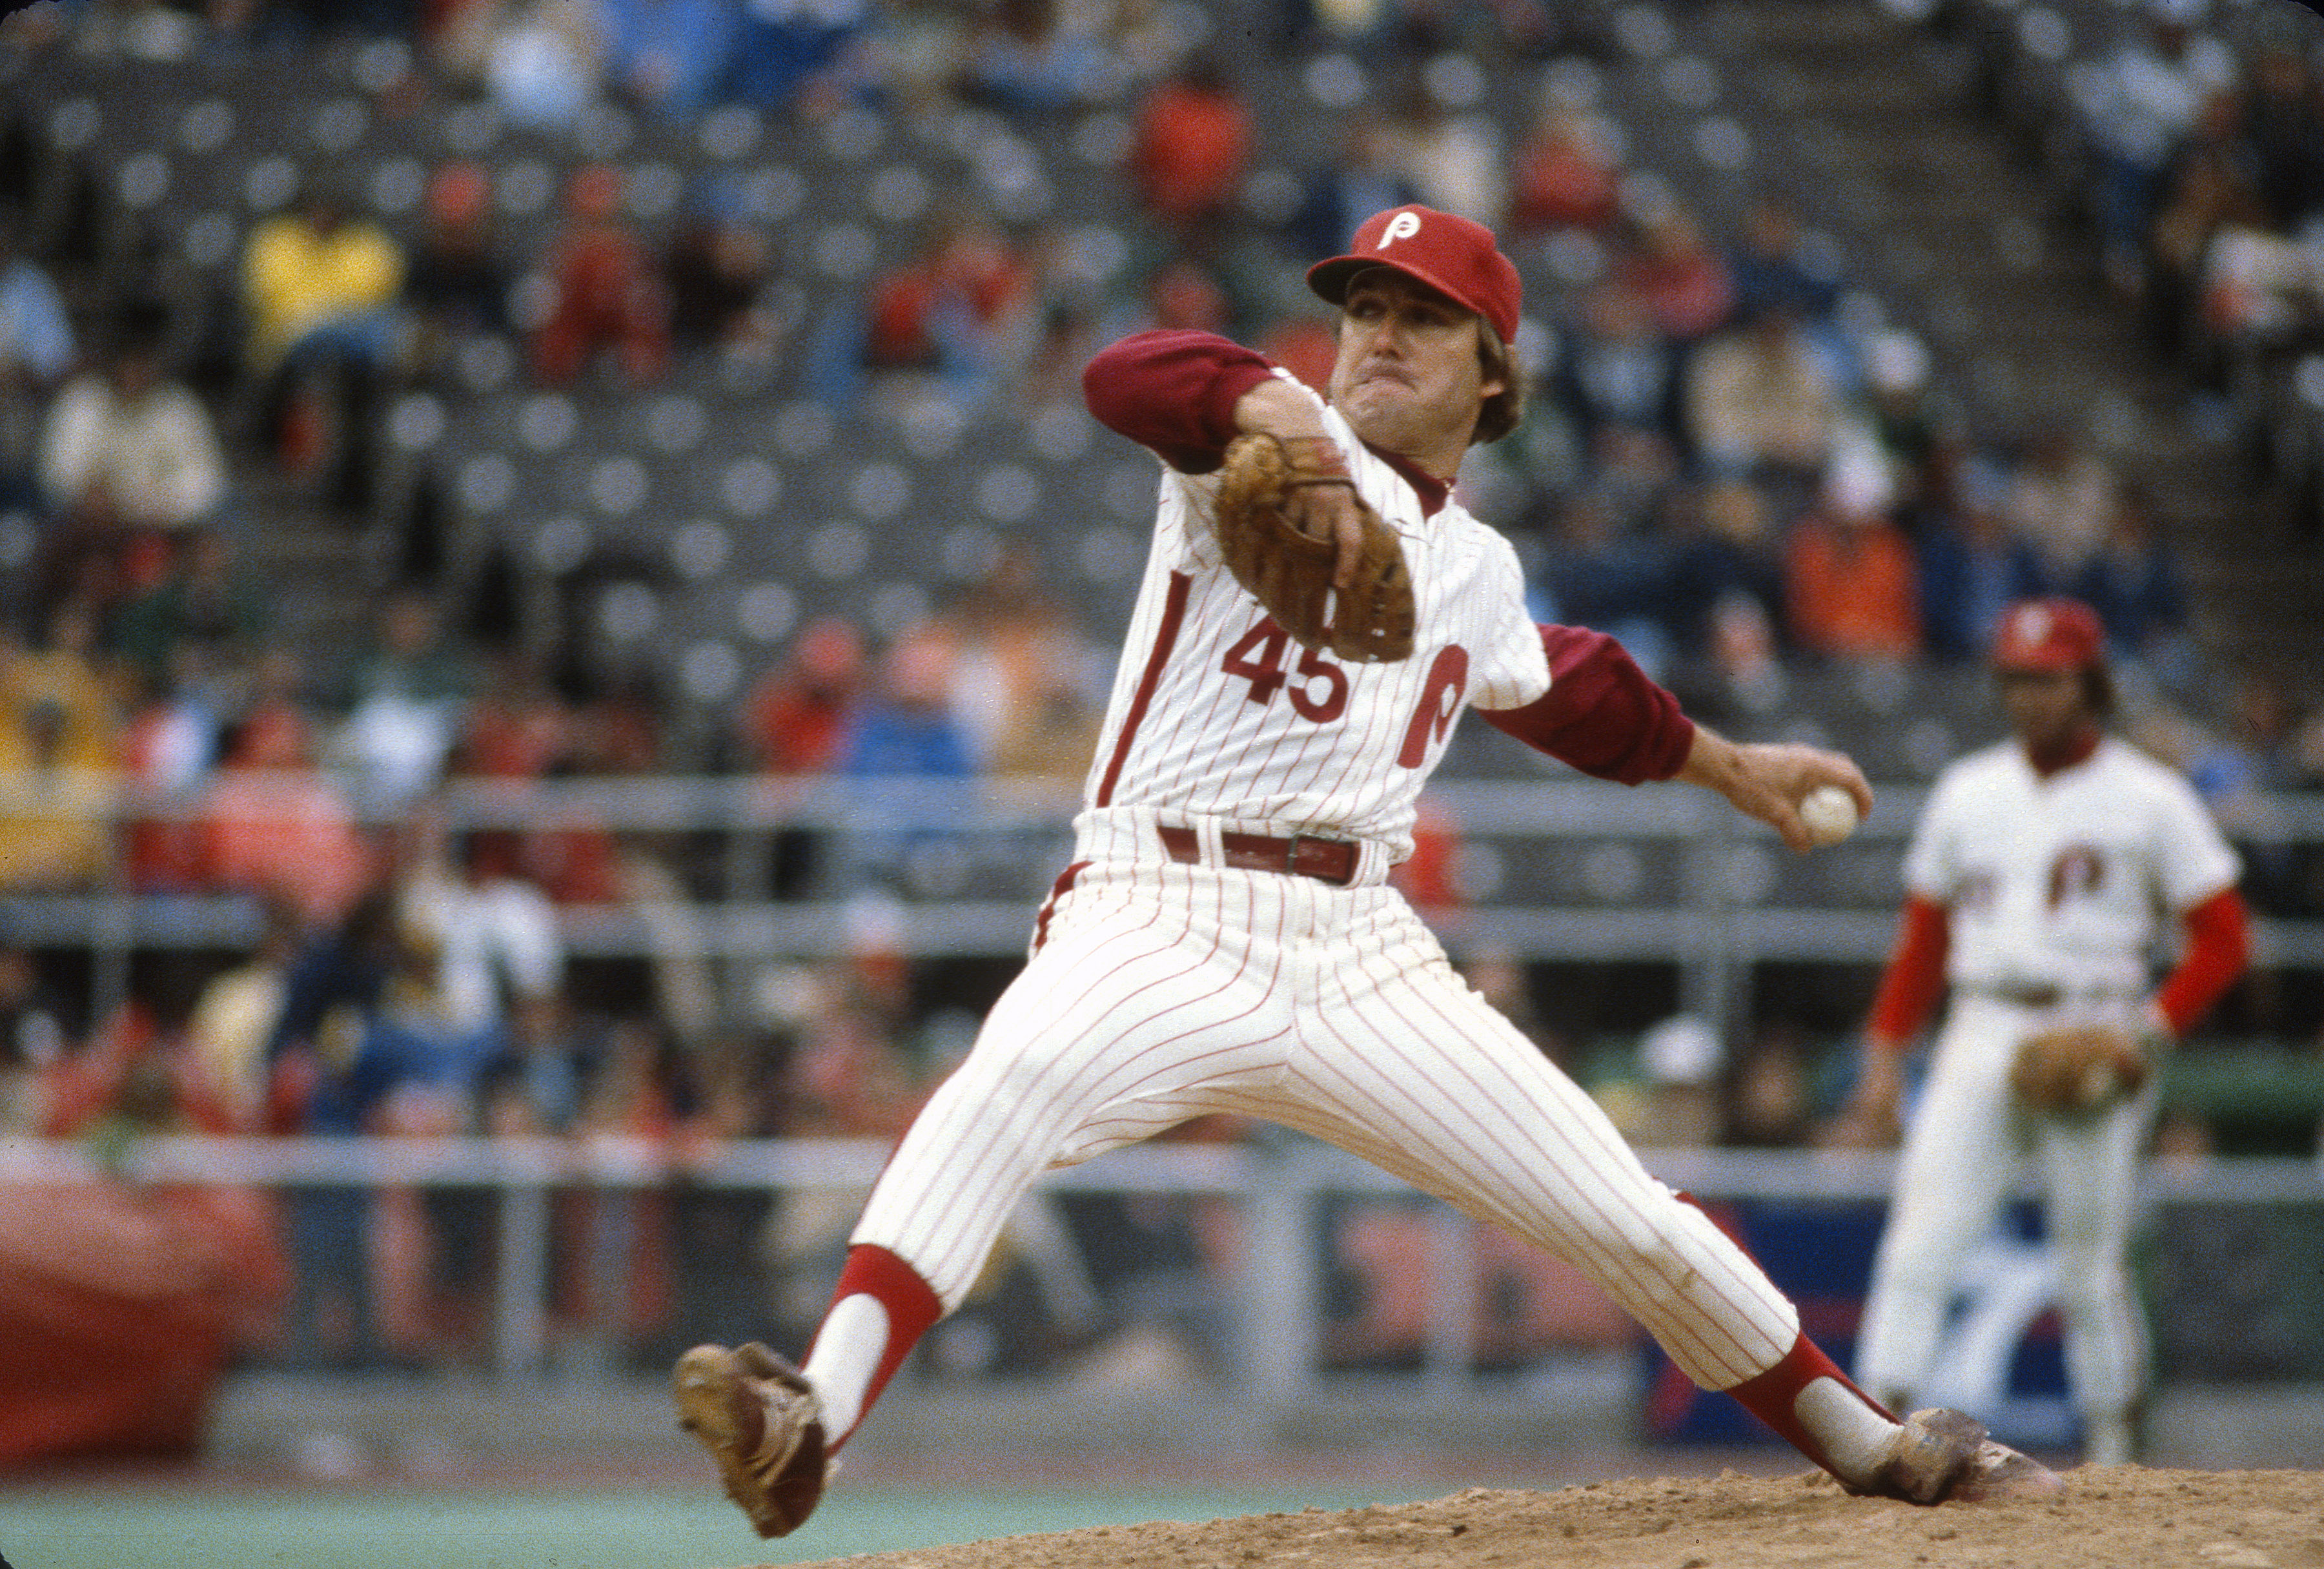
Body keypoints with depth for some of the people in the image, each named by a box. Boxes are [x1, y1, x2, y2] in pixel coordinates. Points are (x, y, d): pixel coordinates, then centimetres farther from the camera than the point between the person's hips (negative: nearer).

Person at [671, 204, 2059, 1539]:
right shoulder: (1280, 449, 4)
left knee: (1632, 1220, 4)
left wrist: (1729, 764, 55)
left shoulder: (1477, 569, 21)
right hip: (1162, 926, -5)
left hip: (1361, 960, 5)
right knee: (1009, 1086, -37)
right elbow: (1130, 377, -20)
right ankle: (814, 1420, -51)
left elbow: (1563, 689, 44)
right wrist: (1279, 411, -40)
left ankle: (1869, 1446, 26)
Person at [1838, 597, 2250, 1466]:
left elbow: (2224, 937, 1)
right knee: (1919, 1244, -12)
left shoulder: (2151, 800, 1)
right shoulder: (1967, 792, 13)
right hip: (1981, 1036, 3)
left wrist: (2153, 1027, -12)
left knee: (2092, 1271, 1)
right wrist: (1885, 1052, 11)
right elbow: (1923, 934, 18)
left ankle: (2113, 1450, 15)